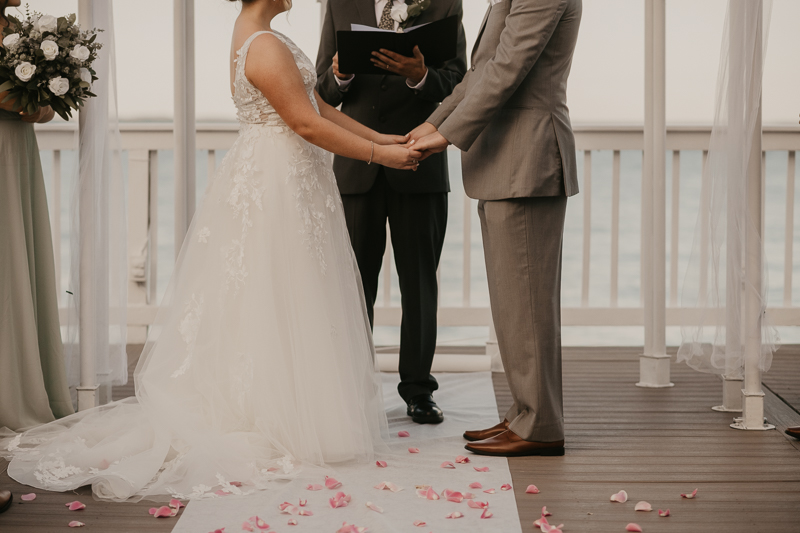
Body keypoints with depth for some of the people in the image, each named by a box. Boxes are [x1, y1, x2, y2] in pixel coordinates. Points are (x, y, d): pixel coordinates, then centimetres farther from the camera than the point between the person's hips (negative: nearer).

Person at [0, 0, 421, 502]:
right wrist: (378, 155, -13)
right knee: (278, 304, -3)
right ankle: (275, 421, 6)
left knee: (249, 303, 11)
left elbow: (318, 104, 14)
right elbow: (307, 124, -20)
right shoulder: (267, 48, -19)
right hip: (277, 184, -10)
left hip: (264, 179, 10)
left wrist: (380, 137, 11)